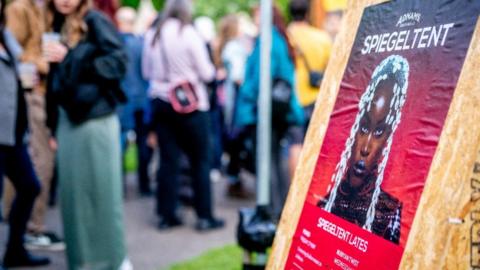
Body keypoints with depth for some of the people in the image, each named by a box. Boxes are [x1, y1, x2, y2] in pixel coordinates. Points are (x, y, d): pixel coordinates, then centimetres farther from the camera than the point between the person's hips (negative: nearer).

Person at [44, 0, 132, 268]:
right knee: (73, 191, 8)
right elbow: (55, 80, 15)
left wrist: (69, 58, -16)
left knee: (103, 190, 1)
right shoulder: (56, 28, 13)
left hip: (96, 120, -6)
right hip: (67, 120, 6)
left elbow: (118, 63, -15)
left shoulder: (96, 21, -5)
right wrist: (54, 126, 13)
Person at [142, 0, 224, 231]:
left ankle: (166, 215, 12)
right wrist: (211, 70, 13)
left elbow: (146, 72, 11)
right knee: (200, 160, 5)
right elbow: (206, 73, -8)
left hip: (160, 102, 4)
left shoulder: (152, 35, 2)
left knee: (168, 160, 8)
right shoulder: (189, 33, -11)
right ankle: (204, 216, 8)